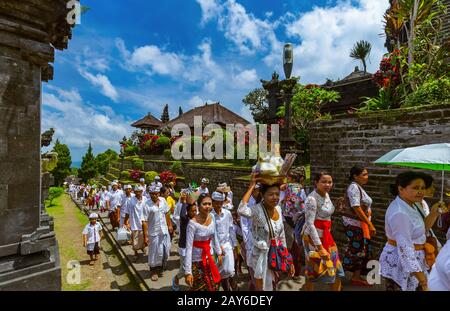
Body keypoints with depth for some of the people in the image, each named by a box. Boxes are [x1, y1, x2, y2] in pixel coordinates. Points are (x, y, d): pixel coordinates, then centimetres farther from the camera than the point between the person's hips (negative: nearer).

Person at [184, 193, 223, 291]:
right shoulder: (193, 223, -26)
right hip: (196, 260, -5)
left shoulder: (211, 217, -8)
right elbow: (189, 247, -24)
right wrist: (188, 271, -22)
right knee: (199, 287, 13)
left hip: (208, 256, 6)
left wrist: (219, 253, 12)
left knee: (214, 284, 18)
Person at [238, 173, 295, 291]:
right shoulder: (257, 210, -26)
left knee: (273, 285, 27)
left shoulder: (278, 208, -5)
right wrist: (251, 186, -39)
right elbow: (241, 210, -49)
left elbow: (281, 234, 6)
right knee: (263, 287, 15)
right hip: (262, 256, -6)